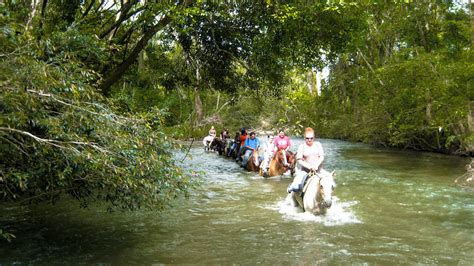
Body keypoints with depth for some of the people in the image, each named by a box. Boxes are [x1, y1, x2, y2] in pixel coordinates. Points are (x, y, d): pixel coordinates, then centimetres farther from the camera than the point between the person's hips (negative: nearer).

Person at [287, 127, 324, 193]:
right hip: (305, 170, -3)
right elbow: (299, 160, -5)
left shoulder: (318, 145, 7)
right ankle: (291, 186, 8)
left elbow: (322, 157, 3)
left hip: (317, 170, 3)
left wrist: (316, 165, -15)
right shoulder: (302, 147, 0)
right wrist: (309, 166, -18)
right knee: (296, 187, -22)